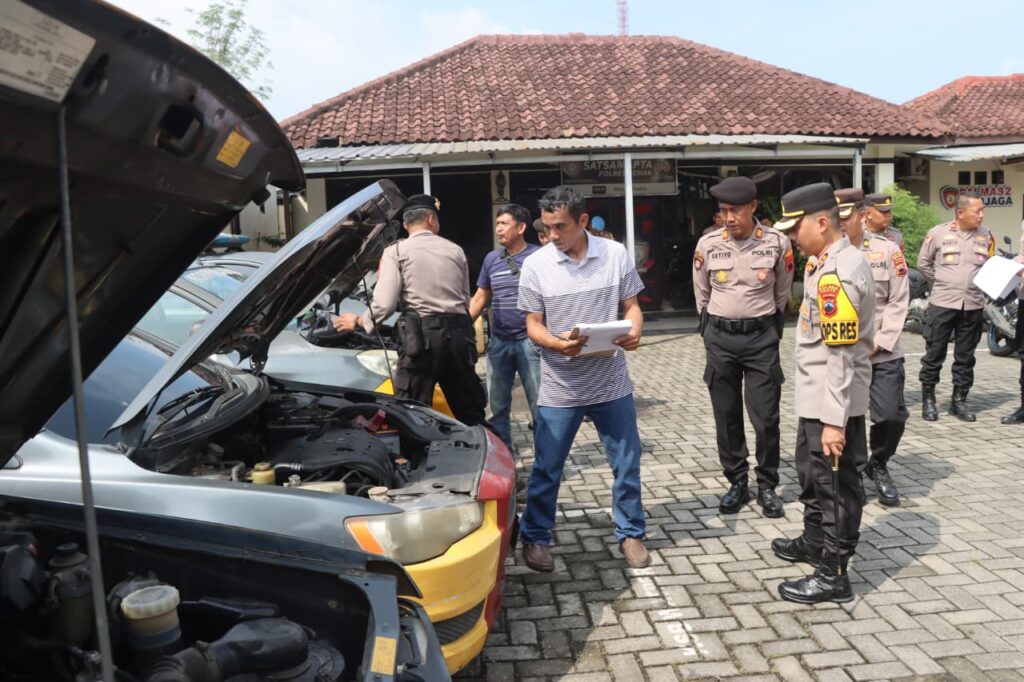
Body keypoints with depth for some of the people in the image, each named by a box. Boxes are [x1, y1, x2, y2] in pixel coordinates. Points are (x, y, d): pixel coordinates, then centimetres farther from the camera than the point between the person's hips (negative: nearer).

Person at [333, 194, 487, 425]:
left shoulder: (396, 251, 2)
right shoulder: (455, 250, 15)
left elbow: (385, 303, -5)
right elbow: (466, 300, 15)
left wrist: (358, 321, 10)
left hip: (421, 334, -4)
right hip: (458, 332, 4)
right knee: (470, 412, 13)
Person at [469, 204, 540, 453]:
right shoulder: (491, 259, 10)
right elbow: (480, 298, 15)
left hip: (530, 341, -5)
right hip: (498, 342, 5)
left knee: (539, 403, 1)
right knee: (498, 404, 11)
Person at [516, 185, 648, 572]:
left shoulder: (616, 254, -2)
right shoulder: (535, 265, -6)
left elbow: (631, 306, 5)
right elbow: (533, 325, -3)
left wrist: (634, 332, -18)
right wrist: (557, 344, -24)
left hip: (611, 383, 2)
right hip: (559, 387, -1)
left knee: (627, 464, 12)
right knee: (547, 468, 8)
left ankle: (630, 533, 31)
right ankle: (535, 538, 27)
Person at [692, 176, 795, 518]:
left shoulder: (777, 243, -7)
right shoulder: (708, 244, -5)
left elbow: (782, 294, 8)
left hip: (761, 336, -1)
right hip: (720, 337, 1)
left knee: (766, 417, 0)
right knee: (726, 417, 8)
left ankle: (767, 486, 18)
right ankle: (737, 483, 23)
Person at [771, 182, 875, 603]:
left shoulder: (837, 275, -24)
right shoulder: (833, 262, 8)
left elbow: (841, 356, -26)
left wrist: (834, 419, -24)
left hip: (833, 404, -10)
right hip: (817, 398, 10)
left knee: (837, 484, 4)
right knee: (812, 472, 24)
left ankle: (833, 574, 18)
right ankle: (815, 542, 44)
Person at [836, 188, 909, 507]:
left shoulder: (888, 250, 2)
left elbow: (898, 302, 1)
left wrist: (878, 343, -9)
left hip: (883, 352, 1)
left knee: (892, 416, -1)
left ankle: (878, 465, 28)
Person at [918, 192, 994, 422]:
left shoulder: (986, 235, 4)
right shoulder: (938, 233, -3)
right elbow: (923, 263, 6)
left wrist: (978, 285, 0)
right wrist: (941, 282, 5)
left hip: (973, 305, 3)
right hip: (942, 303, -3)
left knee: (965, 356, 9)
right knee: (934, 353, 1)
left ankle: (959, 401, 19)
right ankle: (928, 399, 12)